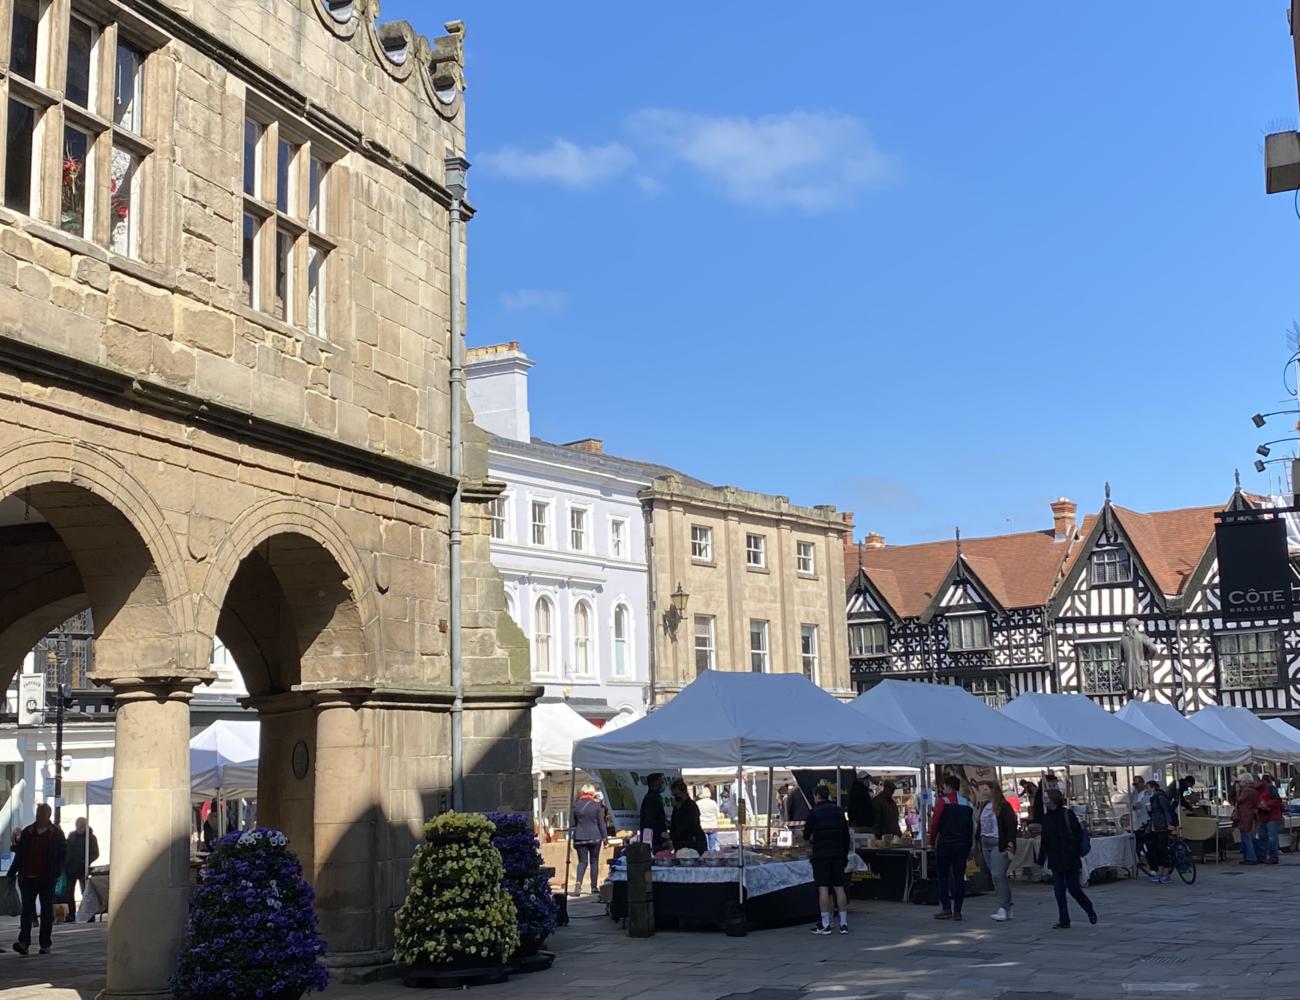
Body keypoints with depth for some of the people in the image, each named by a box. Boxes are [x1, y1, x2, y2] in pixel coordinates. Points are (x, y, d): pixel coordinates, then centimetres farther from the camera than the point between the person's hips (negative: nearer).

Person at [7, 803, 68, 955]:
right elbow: (19, 854, 14)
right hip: (28, 877, 2)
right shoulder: (27, 832, 11)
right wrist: (13, 872, 4)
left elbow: (63, 854, 1)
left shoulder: (56, 834, 3)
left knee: (47, 911, 4)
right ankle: (24, 942, -12)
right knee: (27, 910, -6)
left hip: (47, 879, -2)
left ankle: (45, 944, 10)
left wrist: (56, 872, -13)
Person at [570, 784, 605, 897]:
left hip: (580, 838, 1)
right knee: (594, 861, 9)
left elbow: (572, 824, 5)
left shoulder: (576, 805, 2)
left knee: (582, 861, 5)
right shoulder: (597, 805, -3)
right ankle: (594, 887, 10)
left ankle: (578, 882, -19)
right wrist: (604, 837, 6)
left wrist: (571, 838, 12)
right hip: (594, 837, -1)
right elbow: (601, 823, -2)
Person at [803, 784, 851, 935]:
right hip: (838, 854, 5)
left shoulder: (814, 812, -6)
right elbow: (847, 835, 11)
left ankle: (825, 924, -4)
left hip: (821, 854, -5)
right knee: (839, 887, 6)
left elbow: (806, 835, 1)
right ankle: (844, 923, 6)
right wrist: (844, 853, 18)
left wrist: (810, 838, 24)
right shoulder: (839, 811, 9)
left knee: (823, 888, -4)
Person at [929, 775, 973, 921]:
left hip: (945, 844, -4)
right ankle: (957, 911, 5)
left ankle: (946, 908, -2)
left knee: (943, 877, 5)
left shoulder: (943, 801, -6)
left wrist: (932, 841, 3)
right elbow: (972, 826, 10)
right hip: (963, 845, 4)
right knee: (959, 878, 5)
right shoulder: (968, 803, 10)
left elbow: (934, 823, -9)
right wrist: (969, 845, 15)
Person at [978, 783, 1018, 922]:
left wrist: (1010, 846, -21)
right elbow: (980, 825, 19)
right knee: (996, 876, 8)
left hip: (999, 844, -8)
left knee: (998, 875, -15)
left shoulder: (1003, 806, -9)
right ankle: (1007, 909, 14)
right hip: (986, 844, 8)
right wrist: (979, 842, 15)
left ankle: (1003, 908, -13)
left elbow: (1011, 826, -15)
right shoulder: (984, 806, 14)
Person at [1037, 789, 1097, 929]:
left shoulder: (1067, 814, -9)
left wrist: (1078, 854, -17)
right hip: (1055, 861, 5)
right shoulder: (1046, 817, 6)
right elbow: (1044, 841, 10)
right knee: (1059, 890, 2)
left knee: (1073, 888, -1)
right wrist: (1041, 860, 8)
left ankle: (1090, 909, 25)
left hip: (1070, 859, -5)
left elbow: (1078, 834, -10)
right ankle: (1063, 920, 8)